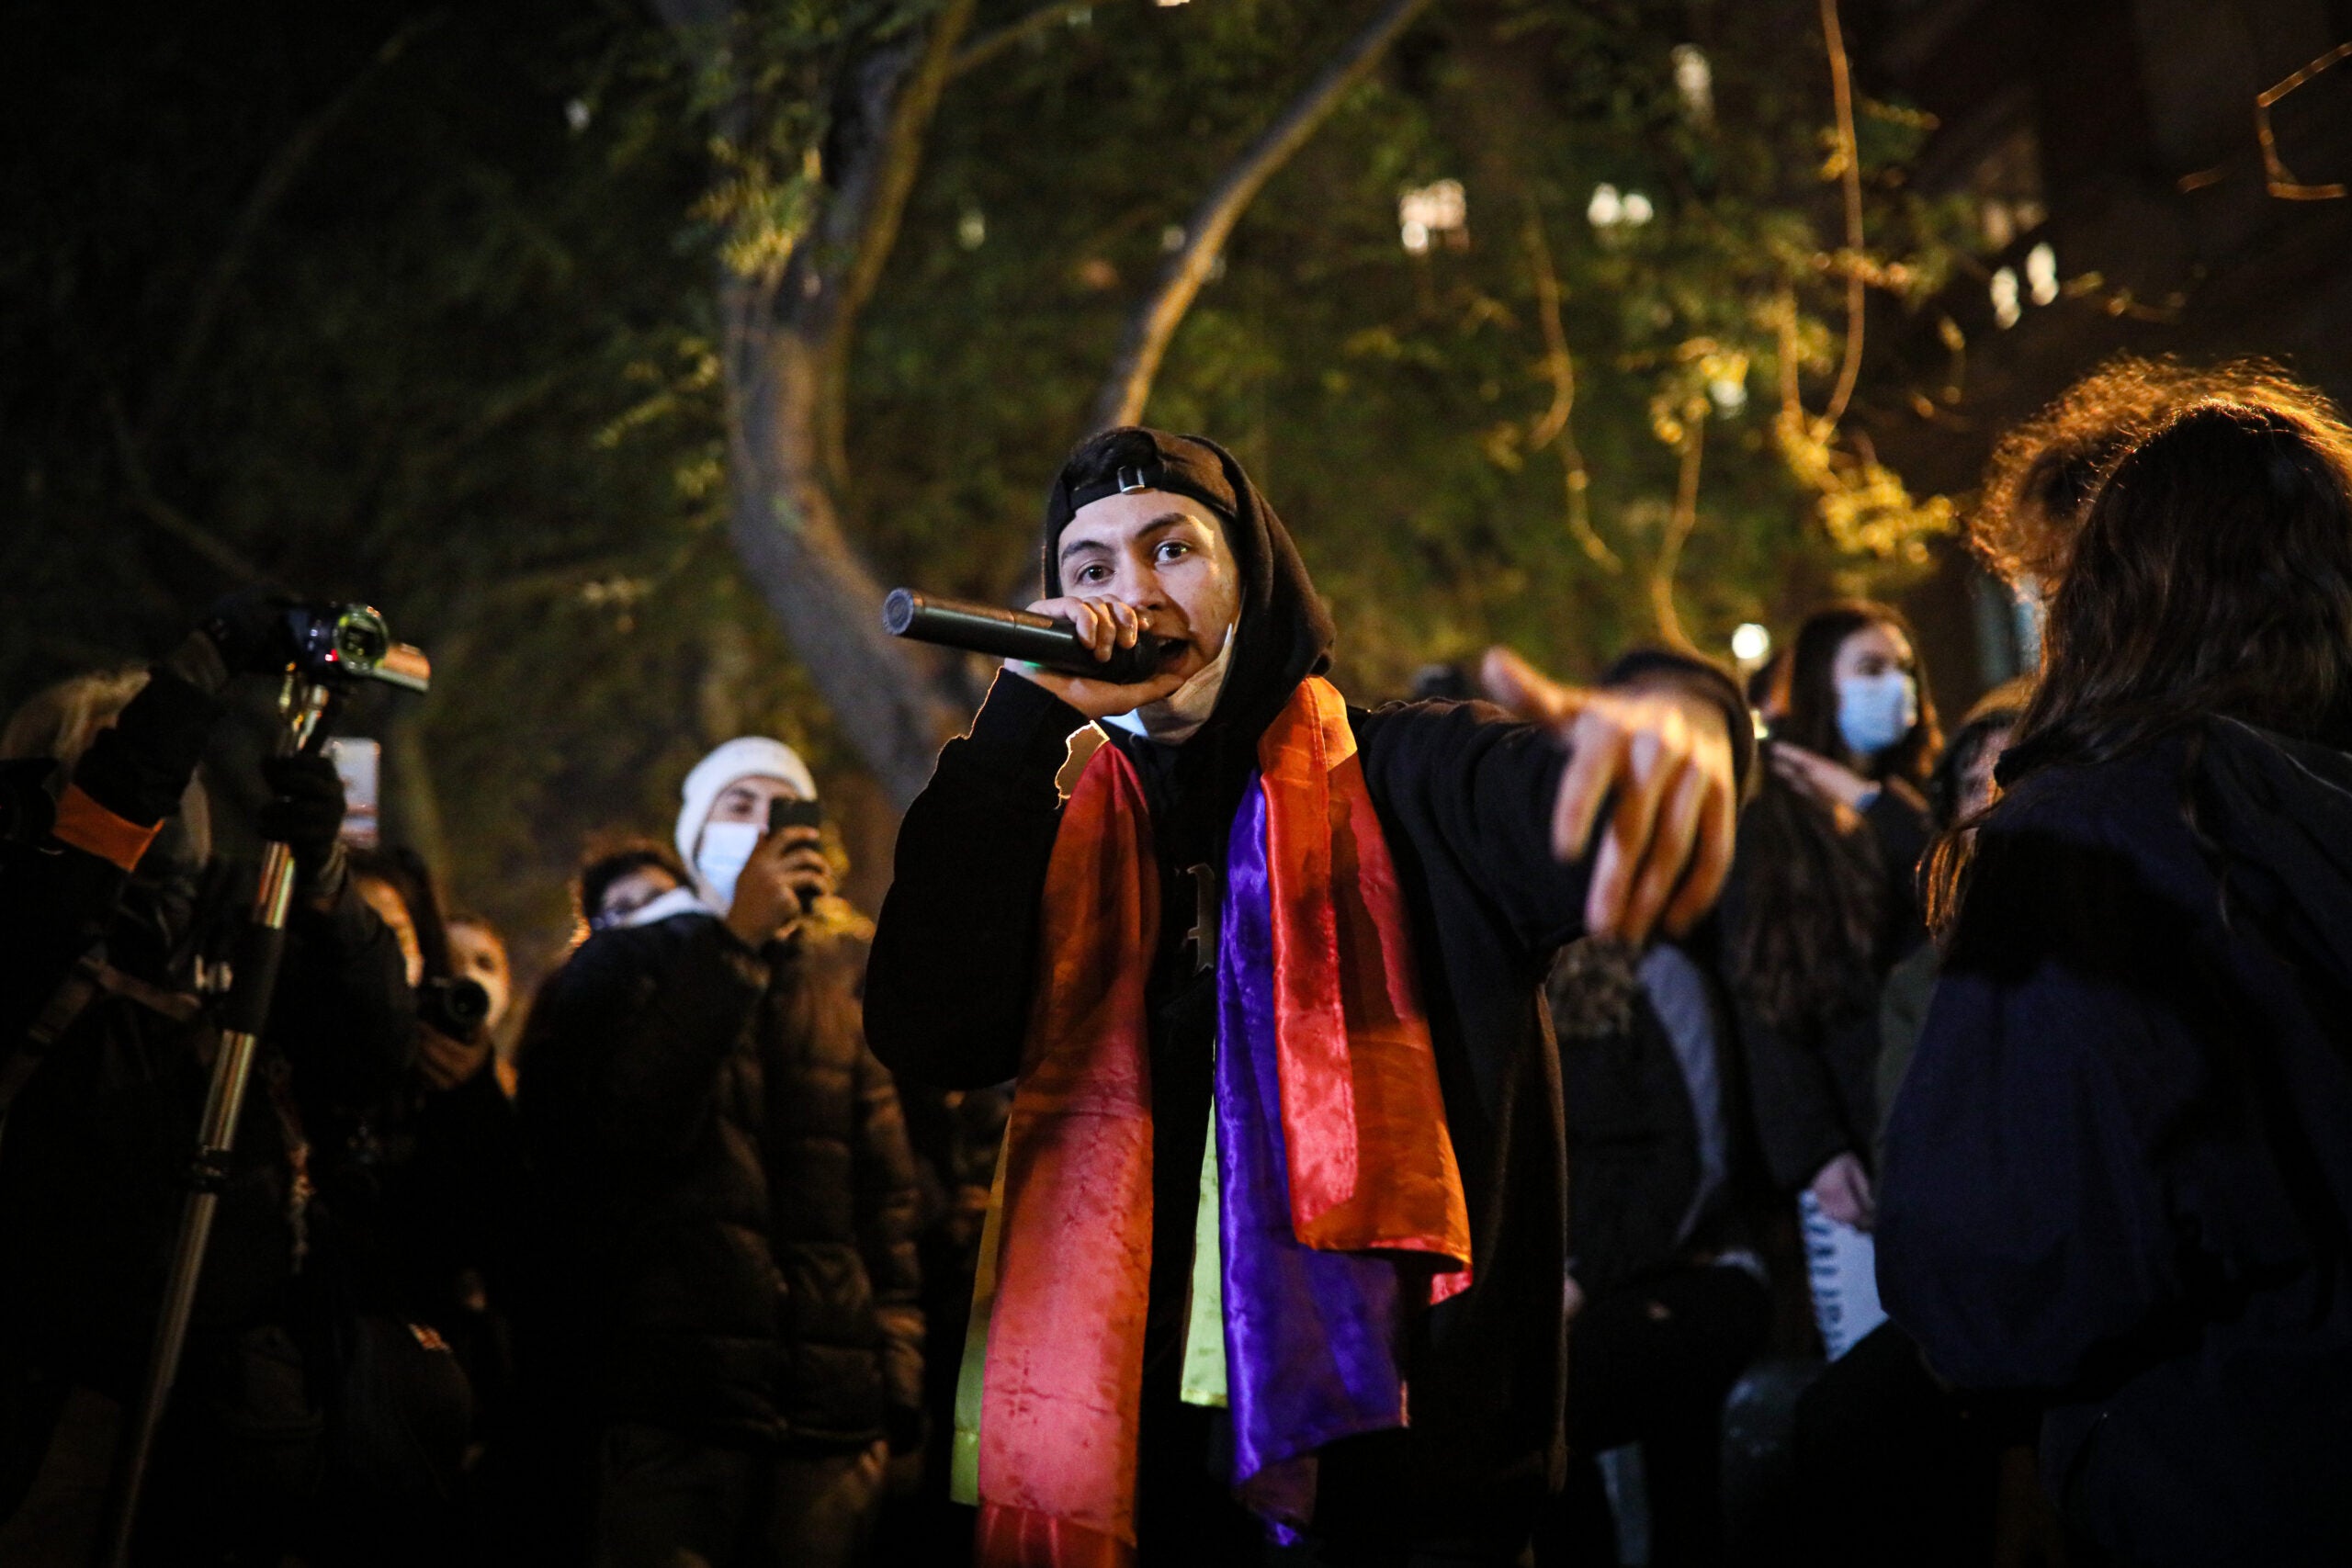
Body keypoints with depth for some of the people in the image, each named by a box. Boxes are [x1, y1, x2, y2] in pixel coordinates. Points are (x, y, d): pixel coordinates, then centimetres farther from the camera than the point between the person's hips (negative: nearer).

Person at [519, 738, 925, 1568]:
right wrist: (736, 942, -8)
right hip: (673, 1400, -2)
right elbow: (623, 1124, -7)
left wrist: (897, 1366, 1)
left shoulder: (842, 980, 17)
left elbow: (888, 1190, 12)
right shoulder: (625, 961, 13)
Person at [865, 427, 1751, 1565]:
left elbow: (1588, 821, -21)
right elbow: (922, 1035, -8)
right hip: (1137, 1459, 3)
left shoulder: (1409, 782, 0)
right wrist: (1026, 720, -10)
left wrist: (1674, 716, -46)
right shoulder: (1064, 844, 8)